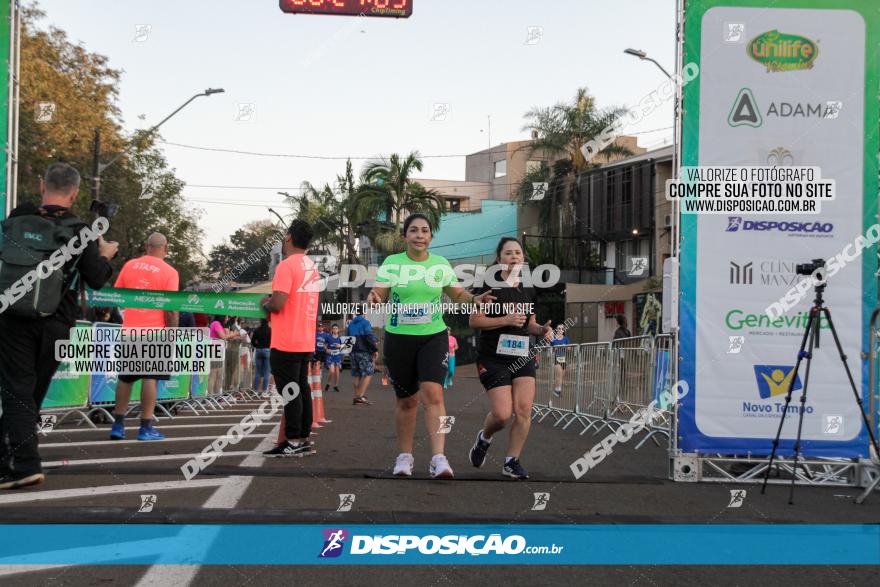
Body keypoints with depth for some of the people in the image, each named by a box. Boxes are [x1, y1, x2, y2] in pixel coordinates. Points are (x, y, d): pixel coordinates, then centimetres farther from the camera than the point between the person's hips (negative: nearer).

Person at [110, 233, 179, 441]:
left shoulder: (129, 265, 6)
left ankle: (118, 425, 14)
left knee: (125, 378, 13)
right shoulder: (169, 272, -5)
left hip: (129, 330, 4)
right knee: (150, 378, -2)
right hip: (155, 331, -4)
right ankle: (146, 428, -4)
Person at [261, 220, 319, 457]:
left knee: (289, 391, -4)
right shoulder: (311, 266, 13)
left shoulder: (286, 266, -14)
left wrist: (265, 304, -1)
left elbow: (277, 304, -21)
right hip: (306, 341, 8)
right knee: (302, 388, 12)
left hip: (286, 343, -8)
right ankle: (304, 439, 16)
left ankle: (293, 442, -2)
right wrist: (274, 302, 16)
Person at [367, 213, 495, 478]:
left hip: (434, 337, 0)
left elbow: (458, 294, 15)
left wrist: (475, 299, -5)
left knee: (433, 394, -18)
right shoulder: (391, 263, -1)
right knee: (407, 400, 8)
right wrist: (373, 298, -31)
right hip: (399, 339, 0)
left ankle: (438, 457, -19)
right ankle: (405, 456, 24)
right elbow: (378, 297, -7)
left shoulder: (441, 264, 5)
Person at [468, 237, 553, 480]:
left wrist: (542, 329, 1)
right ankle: (484, 438, 22)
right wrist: (506, 320, -20)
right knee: (502, 414, -11)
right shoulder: (490, 285, -7)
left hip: (522, 357, 5)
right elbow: (474, 320, -11)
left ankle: (511, 462, 5)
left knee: (524, 410, -8)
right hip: (493, 358, -5)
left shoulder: (528, 290, 11)